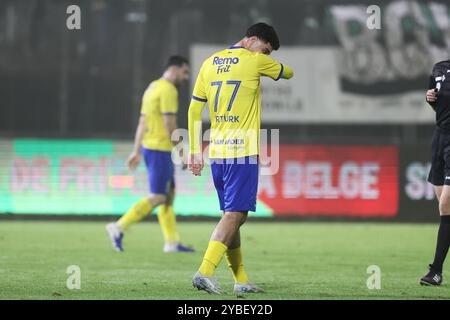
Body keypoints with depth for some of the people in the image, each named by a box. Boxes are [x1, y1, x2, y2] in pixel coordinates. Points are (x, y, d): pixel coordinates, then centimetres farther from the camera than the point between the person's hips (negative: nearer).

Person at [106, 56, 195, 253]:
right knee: (157, 197, -9)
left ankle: (172, 242, 12)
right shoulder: (168, 90, -13)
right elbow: (169, 123, -19)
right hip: (160, 149, -10)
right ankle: (119, 228, -13)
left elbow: (142, 122, 17)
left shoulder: (152, 88, 17)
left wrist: (136, 152, 17)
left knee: (169, 194, 12)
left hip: (148, 148, 10)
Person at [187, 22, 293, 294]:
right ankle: (205, 272, -20)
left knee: (233, 215, 13)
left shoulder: (210, 63, 13)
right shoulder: (254, 61, -5)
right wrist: (272, 64, 34)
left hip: (216, 150, 7)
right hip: (243, 150, -7)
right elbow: (289, 73, 13)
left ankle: (241, 279, 16)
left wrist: (195, 151, 17)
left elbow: (194, 110, 13)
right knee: (235, 215, -8)